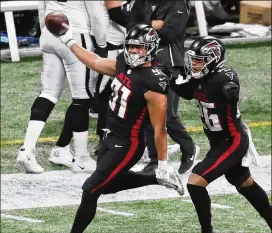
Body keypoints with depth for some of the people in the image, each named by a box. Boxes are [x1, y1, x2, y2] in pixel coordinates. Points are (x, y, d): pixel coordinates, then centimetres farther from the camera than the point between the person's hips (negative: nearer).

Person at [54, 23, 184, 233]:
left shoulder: (153, 84, -26)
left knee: (91, 190, -9)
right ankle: (159, 179, 38)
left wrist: (163, 164, -16)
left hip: (128, 145, -9)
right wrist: (69, 42, 20)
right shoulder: (124, 63, -3)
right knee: (108, 185, 27)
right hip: (111, 137, 9)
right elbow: (96, 62, 17)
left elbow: (159, 128, -21)